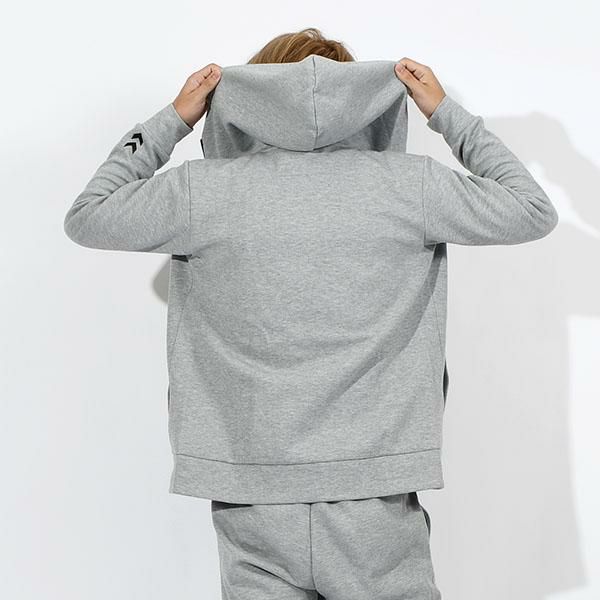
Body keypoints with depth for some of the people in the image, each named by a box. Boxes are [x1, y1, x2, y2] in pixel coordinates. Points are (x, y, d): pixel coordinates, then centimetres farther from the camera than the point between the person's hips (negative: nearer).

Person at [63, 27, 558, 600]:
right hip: (378, 496, 0)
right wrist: (448, 114, 15)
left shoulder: (202, 191, -5)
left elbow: (84, 217, 11)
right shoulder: (410, 184, -5)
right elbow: (534, 211, 9)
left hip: (252, 503, 0)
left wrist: (171, 121, 13)